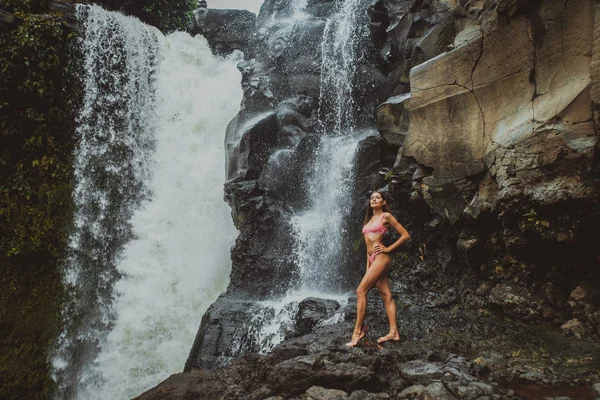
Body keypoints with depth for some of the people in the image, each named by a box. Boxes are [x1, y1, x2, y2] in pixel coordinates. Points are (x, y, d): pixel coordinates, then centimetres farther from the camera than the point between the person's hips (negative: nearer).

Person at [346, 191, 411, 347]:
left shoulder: (386, 216, -2)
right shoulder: (370, 219, 20)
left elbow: (405, 235, -4)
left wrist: (388, 249, -5)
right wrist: (368, 266, 15)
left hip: (381, 257, -8)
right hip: (372, 259, 8)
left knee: (361, 291, -14)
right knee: (386, 295, 5)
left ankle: (358, 330, -11)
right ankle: (394, 332, 5)